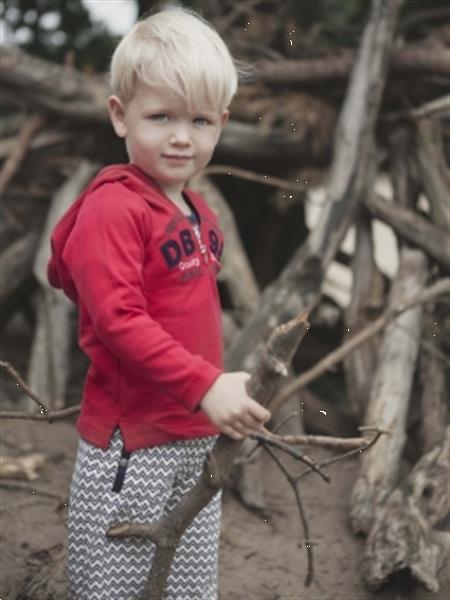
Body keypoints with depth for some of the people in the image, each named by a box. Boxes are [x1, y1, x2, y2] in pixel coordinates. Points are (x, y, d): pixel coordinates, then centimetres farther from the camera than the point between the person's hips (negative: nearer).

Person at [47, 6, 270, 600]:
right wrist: (204, 384, -29)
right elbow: (117, 319, -24)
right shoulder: (114, 207, -16)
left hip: (198, 440, 8)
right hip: (131, 445, -8)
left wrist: (220, 389, 9)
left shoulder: (199, 214, 10)